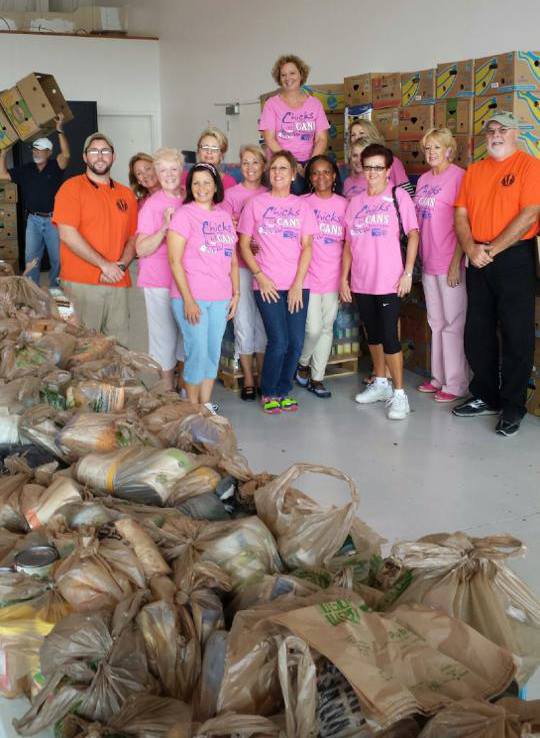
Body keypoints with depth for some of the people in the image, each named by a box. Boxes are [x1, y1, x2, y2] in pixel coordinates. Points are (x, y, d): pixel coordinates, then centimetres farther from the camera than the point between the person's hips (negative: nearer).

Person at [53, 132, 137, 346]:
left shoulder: (126, 194, 15)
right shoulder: (72, 187, -1)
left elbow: (132, 237, 16)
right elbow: (67, 234, -11)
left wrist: (122, 265, -4)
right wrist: (104, 264, -12)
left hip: (118, 284, 5)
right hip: (81, 283, -4)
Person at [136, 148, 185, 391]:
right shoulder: (152, 204, -9)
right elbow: (141, 249, -15)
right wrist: (165, 227, -25)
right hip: (160, 282, -5)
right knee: (165, 337, 3)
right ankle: (168, 391, 15)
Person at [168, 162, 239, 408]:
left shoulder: (224, 215, 12)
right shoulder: (184, 214, -4)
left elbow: (233, 259, 17)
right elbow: (175, 260, -10)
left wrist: (236, 293, 11)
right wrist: (188, 299, -15)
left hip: (220, 298, 5)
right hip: (192, 298, -5)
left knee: (213, 353, 10)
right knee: (198, 353, -4)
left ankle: (206, 405, 22)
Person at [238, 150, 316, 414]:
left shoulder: (302, 206, 10)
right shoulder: (255, 203, 6)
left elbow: (307, 246, 3)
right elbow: (244, 245, 5)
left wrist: (298, 283, -7)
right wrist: (260, 276, -7)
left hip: (297, 285, 2)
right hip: (268, 285, -2)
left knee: (296, 342, 0)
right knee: (278, 341, -9)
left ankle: (284, 390, 20)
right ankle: (269, 393, 11)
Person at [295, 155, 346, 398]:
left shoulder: (343, 204, 5)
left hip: (334, 277, 3)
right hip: (309, 275, -3)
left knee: (327, 328, 8)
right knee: (313, 328, -7)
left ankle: (317, 378, 19)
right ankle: (303, 363, 22)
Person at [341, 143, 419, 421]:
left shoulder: (399, 196, -3)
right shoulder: (355, 202, 10)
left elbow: (413, 234, -4)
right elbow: (349, 243, 12)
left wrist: (407, 273, -10)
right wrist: (344, 278, 8)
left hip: (389, 281, -5)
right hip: (360, 283, 5)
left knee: (389, 336, -7)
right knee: (373, 334, 16)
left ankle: (399, 393, 2)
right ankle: (380, 383, 30)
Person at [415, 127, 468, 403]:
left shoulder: (458, 176, -10)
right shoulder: (424, 179, 13)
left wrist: (456, 262, -17)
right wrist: (418, 257, 12)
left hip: (450, 263, -7)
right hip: (428, 261, 8)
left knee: (453, 323, -1)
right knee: (436, 322, 14)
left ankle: (455, 383, 7)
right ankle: (439, 377, 24)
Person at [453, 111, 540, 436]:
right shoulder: (474, 171, 13)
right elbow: (461, 215, 8)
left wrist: (492, 249, -15)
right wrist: (471, 248, -10)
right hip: (478, 260, 6)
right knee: (477, 332, 11)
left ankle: (513, 407, 10)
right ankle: (485, 397, 26)